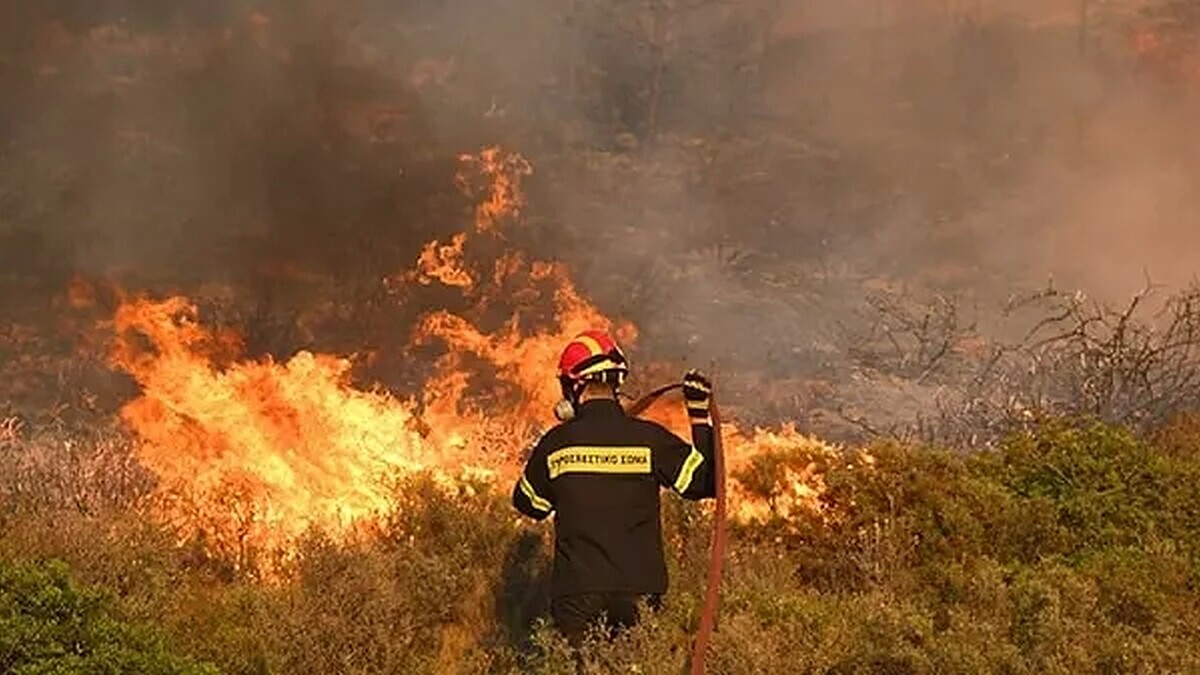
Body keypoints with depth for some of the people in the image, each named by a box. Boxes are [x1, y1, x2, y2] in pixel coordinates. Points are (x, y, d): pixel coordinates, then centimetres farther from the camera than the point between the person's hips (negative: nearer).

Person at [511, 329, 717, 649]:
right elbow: (704, 482, 3)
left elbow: (528, 503, 12)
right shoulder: (649, 438, -5)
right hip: (639, 587, 0)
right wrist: (701, 416, 8)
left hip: (576, 590, 0)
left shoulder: (556, 442, -2)